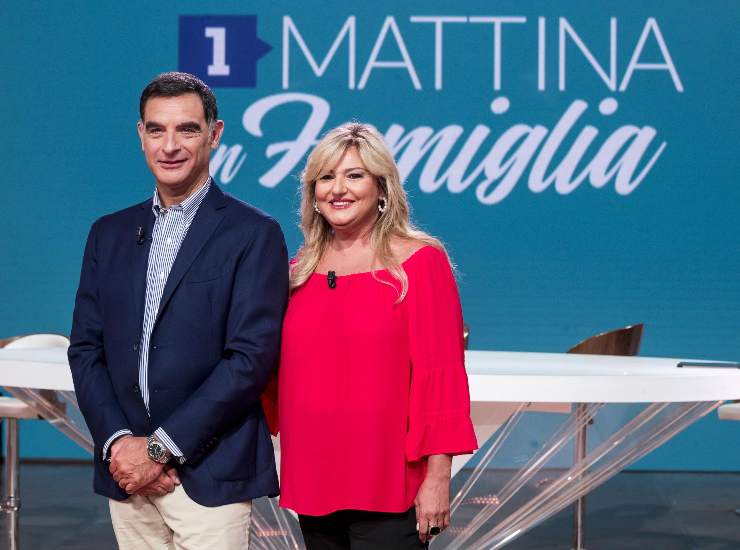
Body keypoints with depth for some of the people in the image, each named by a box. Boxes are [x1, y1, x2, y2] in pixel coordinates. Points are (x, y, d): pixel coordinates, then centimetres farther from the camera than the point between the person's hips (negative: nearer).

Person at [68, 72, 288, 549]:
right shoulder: (109, 233, 12)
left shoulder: (255, 235, -4)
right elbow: (85, 349, 9)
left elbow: (251, 358, -11)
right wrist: (118, 441, -7)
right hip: (126, 474, 4)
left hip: (210, 475, -4)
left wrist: (159, 447, -13)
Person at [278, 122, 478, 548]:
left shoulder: (419, 262, -5)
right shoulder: (301, 270, 10)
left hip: (388, 490, -5)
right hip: (314, 488, 5)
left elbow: (441, 373, -8)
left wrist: (437, 477, -13)